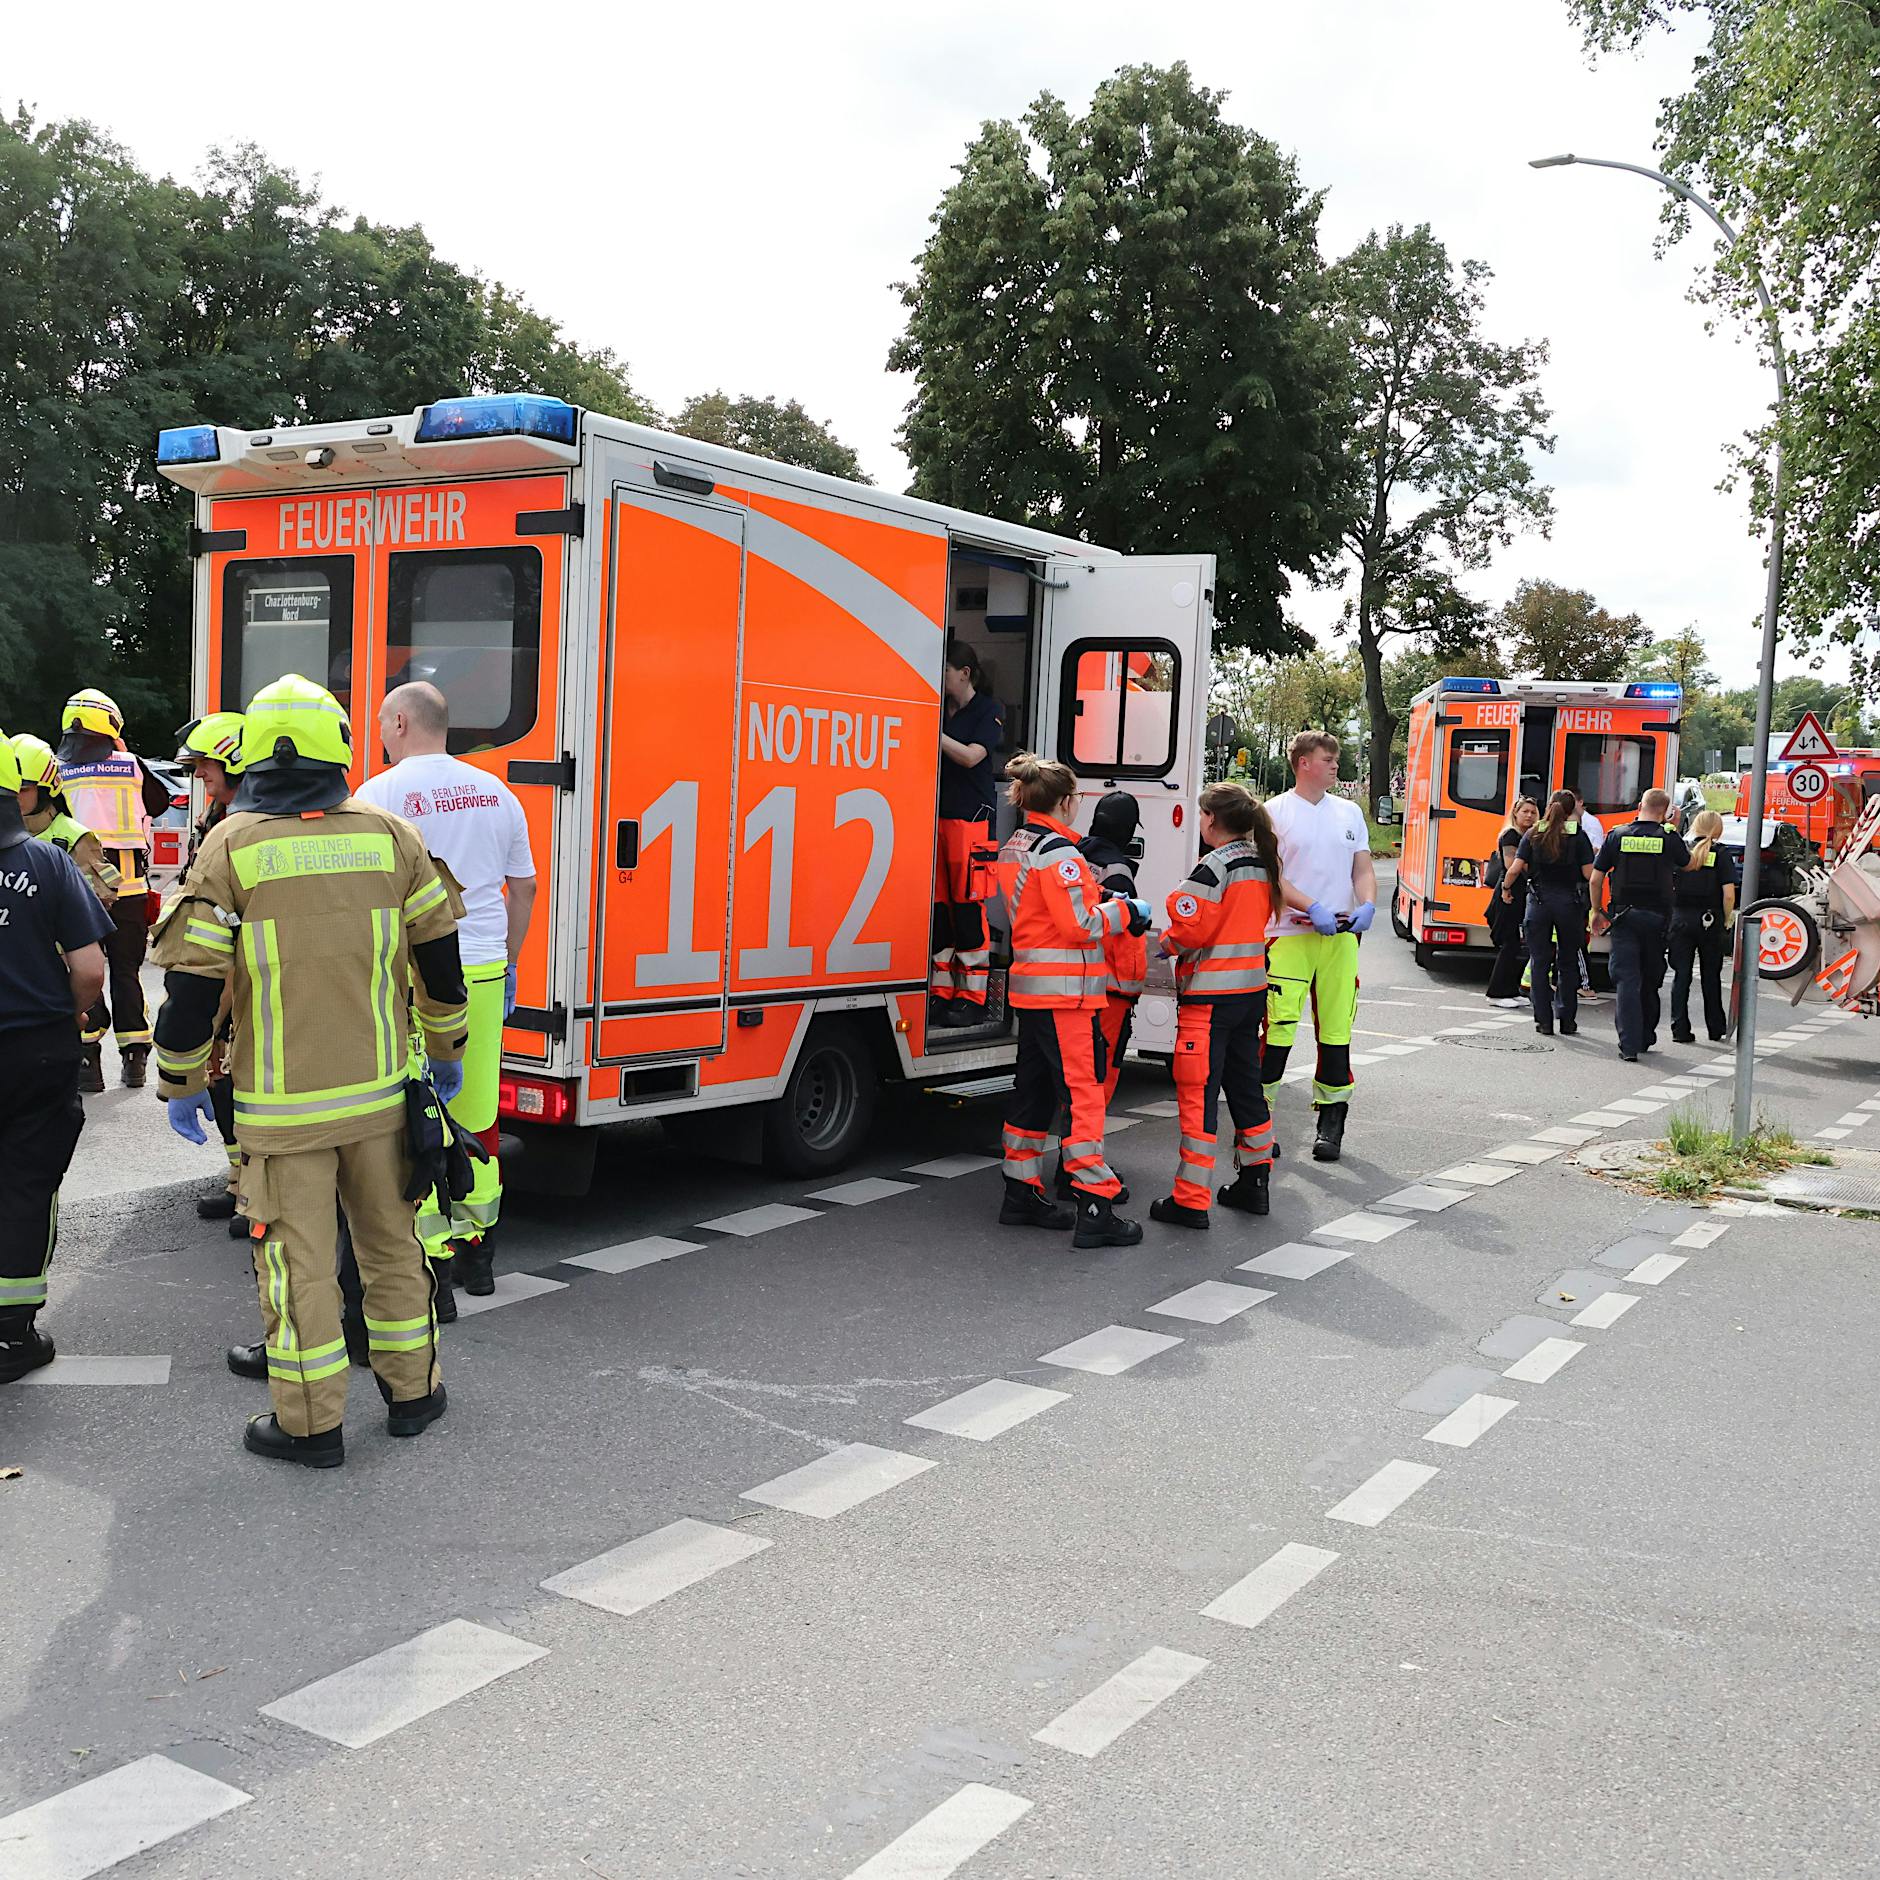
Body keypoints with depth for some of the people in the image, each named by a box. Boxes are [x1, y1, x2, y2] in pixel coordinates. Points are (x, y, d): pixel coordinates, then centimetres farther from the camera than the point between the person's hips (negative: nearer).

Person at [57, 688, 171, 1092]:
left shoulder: (58, 771, -4)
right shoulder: (132, 767, -2)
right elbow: (160, 802, 15)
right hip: (128, 886, 1)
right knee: (126, 971, 12)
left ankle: (88, 1059, 3)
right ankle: (134, 1058, 14)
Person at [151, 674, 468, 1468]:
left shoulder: (231, 848, -8)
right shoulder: (390, 835, 0)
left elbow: (192, 980, -8)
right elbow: (439, 957, 7)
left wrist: (182, 1083, 4)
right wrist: (445, 1051, 20)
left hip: (282, 1104, -3)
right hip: (380, 1090, 3)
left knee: (297, 1257, 6)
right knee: (391, 1240, 17)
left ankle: (311, 1423, 14)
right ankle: (411, 1389, 28)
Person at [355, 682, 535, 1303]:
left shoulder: (381, 793, -7)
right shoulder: (495, 792, 10)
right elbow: (523, 887, 15)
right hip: (483, 972, 6)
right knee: (477, 1116, 14)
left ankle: (432, 1267, 0)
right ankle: (476, 1253, 25)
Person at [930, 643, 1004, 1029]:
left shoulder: (988, 711, 1)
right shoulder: (939, 710, 17)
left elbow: (971, 756, -12)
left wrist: (932, 732, -14)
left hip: (970, 816, -6)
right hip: (937, 815, 6)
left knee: (967, 907, -6)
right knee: (937, 907, 3)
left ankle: (972, 998, -1)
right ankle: (941, 992, 9)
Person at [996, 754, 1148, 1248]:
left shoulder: (1012, 848, 14)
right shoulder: (1057, 851, -15)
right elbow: (1080, 924, -18)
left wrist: (1104, 904, 15)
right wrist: (1126, 912, -4)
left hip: (1030, 986, 10)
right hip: (1066, 990, -9)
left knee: (1033, 1091, 15)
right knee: (1084, 1092, -8)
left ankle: (1022, 1194, 23)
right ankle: (1095, 1209, -9)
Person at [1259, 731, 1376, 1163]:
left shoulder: (1350, 812, 16)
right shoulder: (1275, 812, 1)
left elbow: (1363, 869, 15)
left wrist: (1367, 905, -5)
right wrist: (1313, 909, -17)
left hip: (1341, 935, 5)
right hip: (1289, 933, -4)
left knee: (1336, 1028, 5)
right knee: (1278, 1029, -10)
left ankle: (1331, 1120, 14)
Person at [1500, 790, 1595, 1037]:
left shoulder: (1533, 834, 0)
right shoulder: (1578, 835, -3)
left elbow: (1515, 868, -7)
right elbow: (1589, 873, -8)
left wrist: (1505, 890, 10)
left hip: (1539, 902, 0)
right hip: (1569, 903, 0)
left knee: (1539, 962, 6)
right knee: (1568, 963, 12)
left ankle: (1544, 1021, 5)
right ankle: (1567, 1021, 13)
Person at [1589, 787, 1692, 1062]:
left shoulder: (1617, 835, -1)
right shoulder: (1670, 838, -3)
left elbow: (1596, 878, 1)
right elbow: (1688, 864, 18)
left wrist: (1597, 911, 13)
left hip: (1624, 916, -1)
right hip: (1657, 916, 1)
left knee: (1626, 980, -3)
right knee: (1650, 981, 16)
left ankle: (1629, 1044, -12)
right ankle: (1645, 1037, 28)